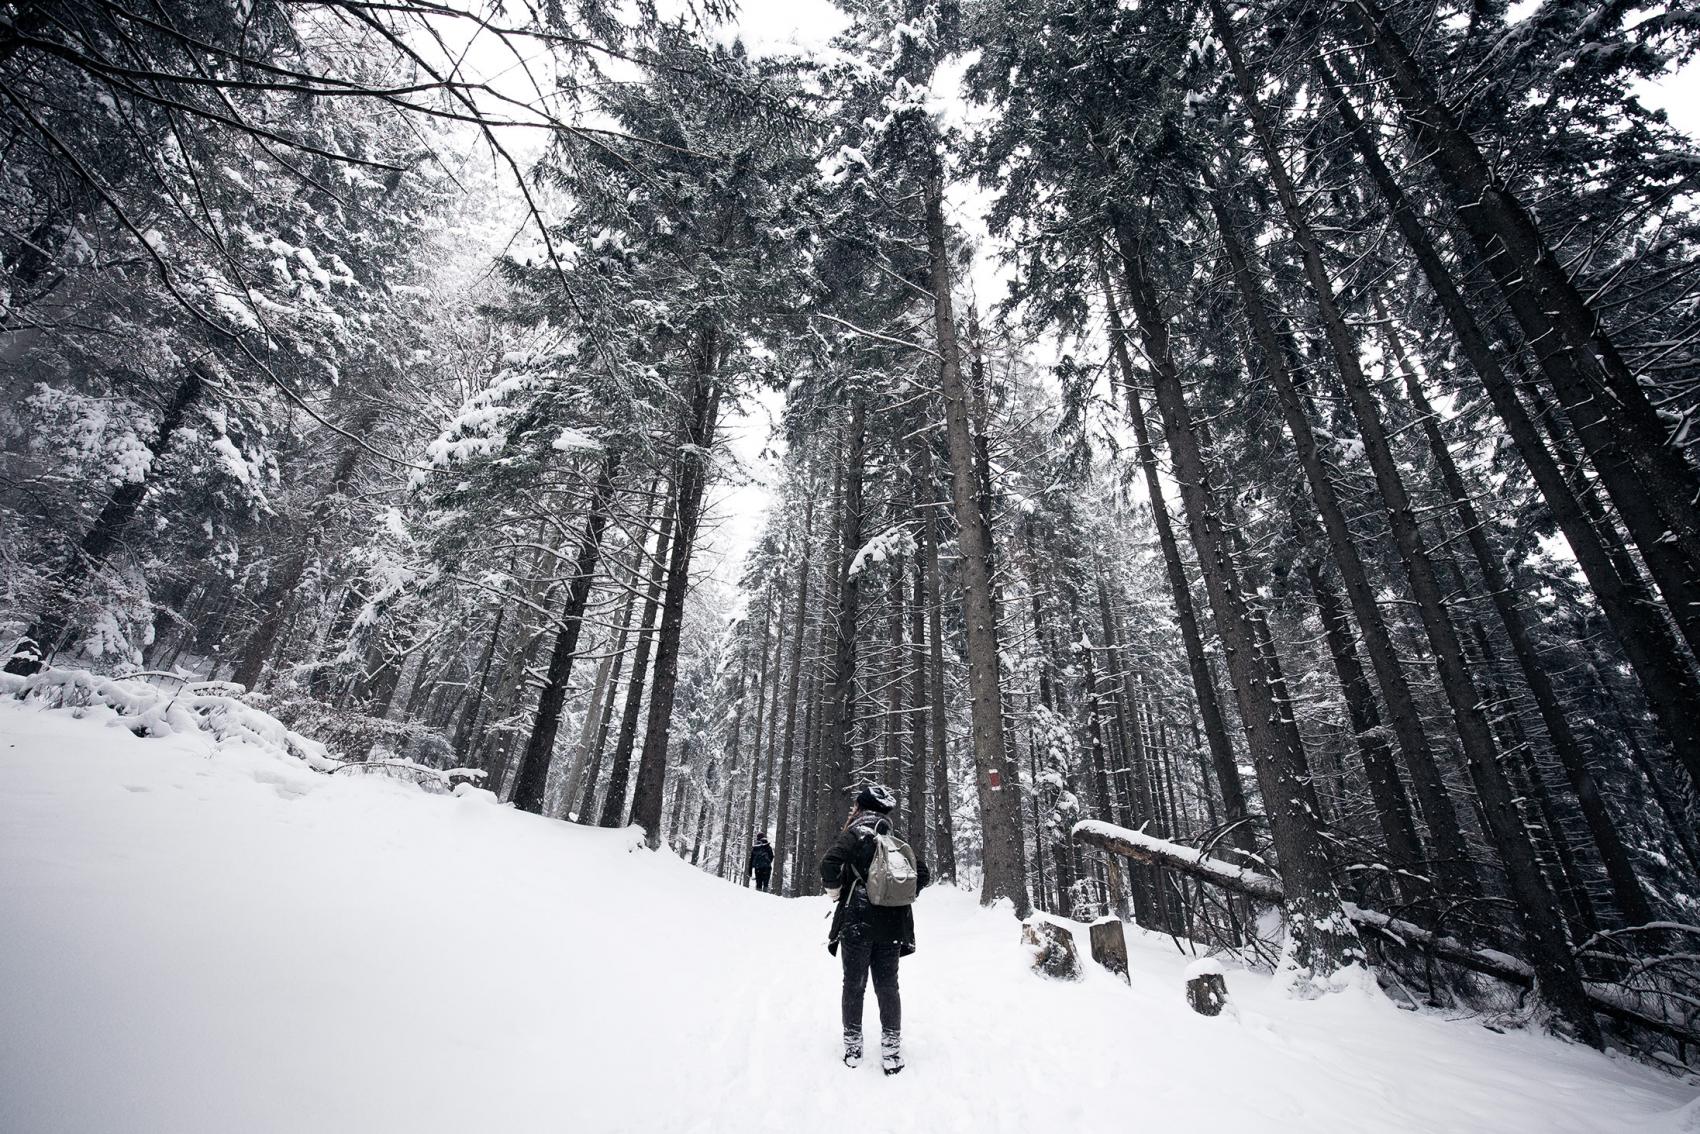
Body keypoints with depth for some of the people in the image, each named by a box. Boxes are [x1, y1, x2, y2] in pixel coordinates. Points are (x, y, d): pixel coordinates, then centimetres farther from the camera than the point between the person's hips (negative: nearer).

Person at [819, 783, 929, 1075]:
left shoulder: (854, 834, -9)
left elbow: (829, 864, -23)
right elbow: (923, 875, 10)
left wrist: (835, 893, -6)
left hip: (857, 923, -4)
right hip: (892, 926, 4)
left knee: (854, 985, 11)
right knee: (887, 986, 13)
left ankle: (853, 1045, 20)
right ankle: (892, 1048, 16)